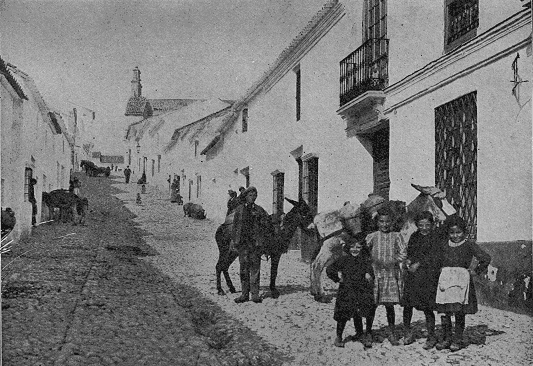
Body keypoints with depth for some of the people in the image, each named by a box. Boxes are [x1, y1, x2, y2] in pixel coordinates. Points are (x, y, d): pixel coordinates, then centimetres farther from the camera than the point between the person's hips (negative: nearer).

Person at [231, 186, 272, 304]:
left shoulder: (259, 210, 4)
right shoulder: (239, 209, 9)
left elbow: (267, 225, 6)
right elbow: (235, 225, 11)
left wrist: (264, 238, 1)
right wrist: (233, 239, 7)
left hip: (255, 242, -1)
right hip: (242, 241, 2)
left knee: (255, 268, 0)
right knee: (243, 268, 4)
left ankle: (255, 294, 5)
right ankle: (245, 294, 10)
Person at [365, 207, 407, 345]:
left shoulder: (396, 236, 4)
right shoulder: (372, 237, 2)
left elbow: (403, 253, 1)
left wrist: (393, 261, -12)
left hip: (392, 274, 0)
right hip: (375, 273, 0)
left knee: (389, 304, 4)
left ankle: (392, 333, 18)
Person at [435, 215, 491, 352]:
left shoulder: (469, 245, -1)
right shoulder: (444, 245, 12)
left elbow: (486, 258, -6)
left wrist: (475, 271, -3)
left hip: (461, 279, -4)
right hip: (445, 279, 4)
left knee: (459, 312, -3)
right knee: (444, 311, 3)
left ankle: (458, 340, 7)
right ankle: (447, 338, 14)